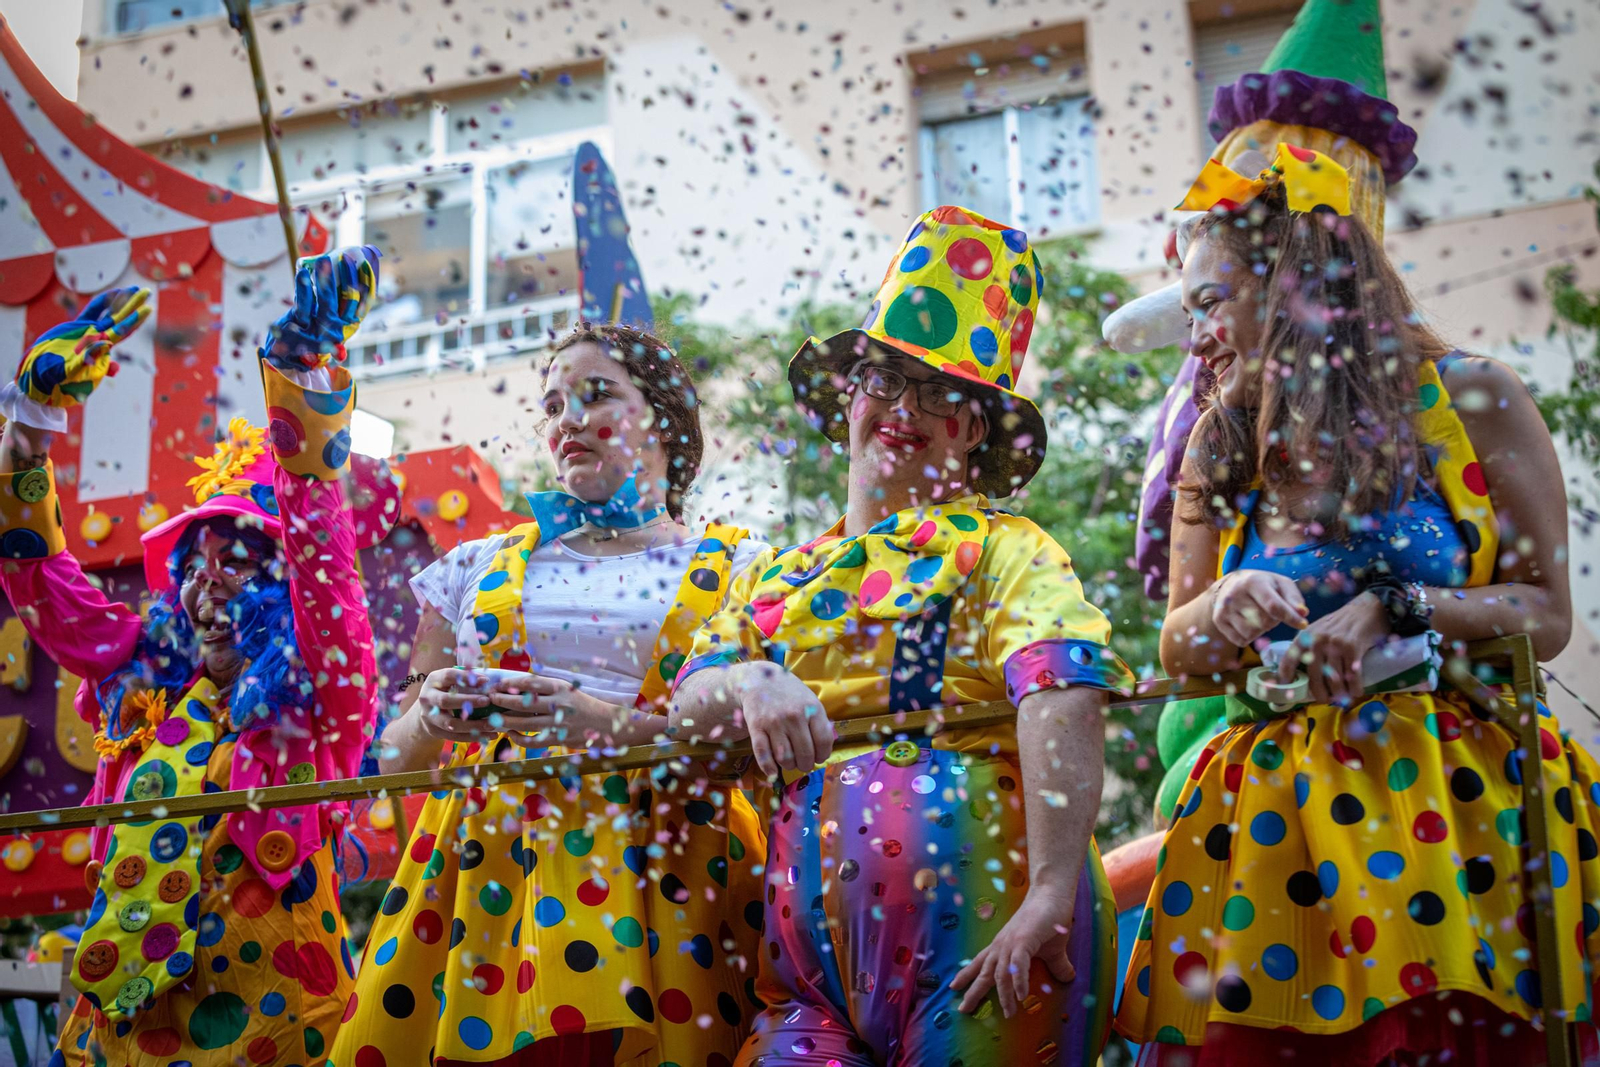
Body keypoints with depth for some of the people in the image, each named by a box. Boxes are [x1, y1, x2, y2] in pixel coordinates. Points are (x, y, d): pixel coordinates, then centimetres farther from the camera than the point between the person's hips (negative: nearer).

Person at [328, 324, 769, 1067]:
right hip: (485, 860, 2)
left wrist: (610, 724, -17)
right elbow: (394, 755, 15)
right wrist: (430, 717, -7)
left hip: (658, 869, -2)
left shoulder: (737, 570, 6)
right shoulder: (480, 568, 14)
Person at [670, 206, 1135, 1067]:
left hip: (973, 908, -4)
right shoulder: (776, 578, 21)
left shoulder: (1000, 549, 3)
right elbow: (686, 706, 13)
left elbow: (1063, 706, -13)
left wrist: (1050, 896, -26)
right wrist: (747, 685, -10)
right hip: (813, 938, 4)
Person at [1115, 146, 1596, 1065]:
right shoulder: (1222, 447, 11)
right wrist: (1221, 608, -9)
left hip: (1455, 802, -3)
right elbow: (1178, 653, 13)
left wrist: (1396, 611, -14)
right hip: (1278, 813, 3)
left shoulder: (1470, 400, 0)